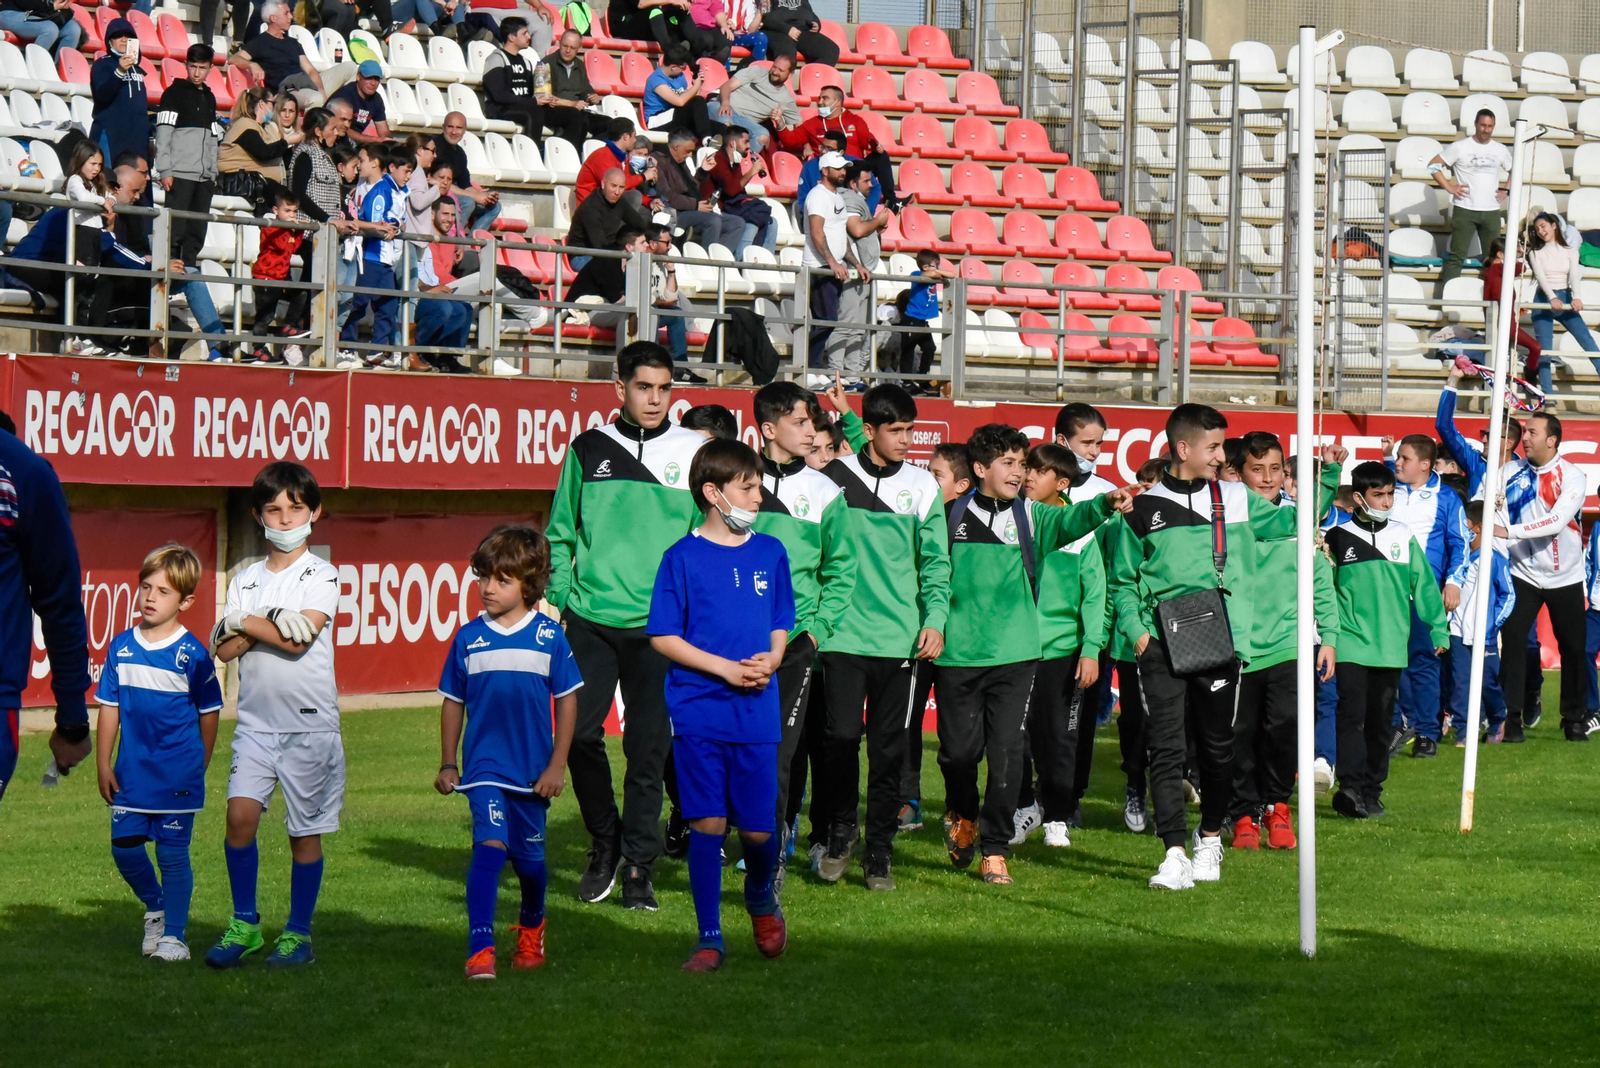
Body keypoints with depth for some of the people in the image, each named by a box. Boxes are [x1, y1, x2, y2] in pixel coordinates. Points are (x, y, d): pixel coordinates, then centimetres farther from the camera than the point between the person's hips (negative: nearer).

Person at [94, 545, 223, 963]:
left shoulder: (191, 654, -8)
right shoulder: (121, 647, 3)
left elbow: (208, 714, 0)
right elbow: (109, 708, 8)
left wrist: (199, 766, 4)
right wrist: (103, 764, 6)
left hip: (177, 775, -4)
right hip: (131, 772, 4)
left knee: (173, 853, 1)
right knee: (125, 846, 5)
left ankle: (174, 934, 14)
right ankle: (155, 907, 32)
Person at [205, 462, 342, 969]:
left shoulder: (322, 576, -1)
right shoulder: (245, 580, 12)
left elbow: (299, 641, -15)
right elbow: (225, 649, -1)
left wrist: (242, 622, -6)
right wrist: (275, 621, -15)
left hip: (310, 722, -3)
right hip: (256, 721, 3)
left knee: (306, 830, 3)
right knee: (240, 813, -12)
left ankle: (298, 933, 14)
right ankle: (244, 923, 1)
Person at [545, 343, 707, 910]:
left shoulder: (693, 453, 4)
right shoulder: (589, 450, 7)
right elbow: (560, 532, 13)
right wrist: (562, 596, 3)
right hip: (591, 618, 1)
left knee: (648, 748, 0)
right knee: (581, 735, -3)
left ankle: (638, 866, 8)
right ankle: (604, 841, 19)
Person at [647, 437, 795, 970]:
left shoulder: (770, 553, 10)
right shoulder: (683, 557, -2)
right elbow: (662, 637, -3)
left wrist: (770, 659, -5)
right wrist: (726, 669, -11)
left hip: (757, 711, 3)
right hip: (699, 710, -3)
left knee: (759, 829, 1)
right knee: (707, 822, -3)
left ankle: (761, 901, 32)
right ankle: (709, 938, 6)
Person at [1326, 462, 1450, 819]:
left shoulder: (1403, 536, 8)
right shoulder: (1340, 537, 2)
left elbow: (1423, 583, 12)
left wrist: (1439, 628, 11)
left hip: (1391, 647, 3)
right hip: (1351, 644, -3)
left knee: (1380, 720, 7)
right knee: (1352, 715, -13)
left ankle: (1372, 792, 12)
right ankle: (1350, 787, -18)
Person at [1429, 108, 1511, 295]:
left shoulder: (1500, 150, 8)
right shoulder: (1460, 147, -3)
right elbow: (1433, 165, 0)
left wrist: (1505, 190, 10)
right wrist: (1449, 187, -7)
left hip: (1491, 211, 4)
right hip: (1465, 210, -3)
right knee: (1457, 256, -3)